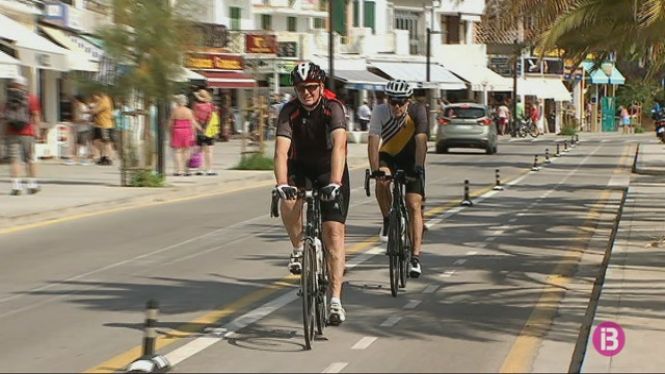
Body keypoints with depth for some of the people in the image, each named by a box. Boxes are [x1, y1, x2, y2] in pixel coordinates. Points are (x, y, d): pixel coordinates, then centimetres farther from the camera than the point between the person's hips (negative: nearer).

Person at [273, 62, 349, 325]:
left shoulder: (333, 108, -22)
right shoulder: (289, 112, -16)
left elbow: (339, 146, -36)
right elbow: (281, 150, -28)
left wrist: (335, 182, -50)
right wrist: (281, 183, -45)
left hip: (330, 169, -2)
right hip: (300, 167, 2)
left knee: (334, 232, -12)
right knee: (289, 200, -32)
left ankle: (336, 300, -10)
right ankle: (298, 248, -3)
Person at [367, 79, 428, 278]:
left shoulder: (417, 111, -24)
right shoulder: (380, 111, -22)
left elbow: (421, 140, -33)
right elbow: (373, 141, -29)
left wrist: (419, 167, -46)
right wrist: (375, 170, -41)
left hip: (411, 159, -1)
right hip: (388, 155, 1)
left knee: (414, 206, -11)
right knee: (382, 181, -33)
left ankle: (415, 257, -11)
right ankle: (387, 220, -7)